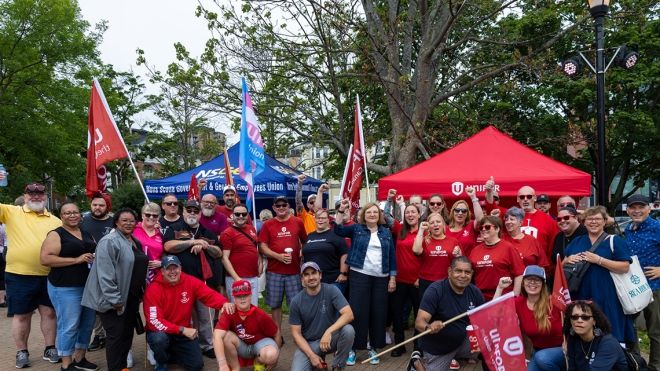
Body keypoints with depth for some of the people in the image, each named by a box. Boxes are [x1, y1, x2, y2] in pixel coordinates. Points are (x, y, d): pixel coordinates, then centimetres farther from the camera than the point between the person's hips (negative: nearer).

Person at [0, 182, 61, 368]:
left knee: (49, 312, 10)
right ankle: (22, 352, 24)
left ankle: (50, 349, 25)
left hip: (48, 276, 2)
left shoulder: (55, 220, 8)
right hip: (19, 276, -2)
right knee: (21, 315, 9)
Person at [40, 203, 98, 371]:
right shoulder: (56, 235, -5)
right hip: (65, 288, -7)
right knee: (69, 326, -3)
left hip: (89, 286, 7)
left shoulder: (87, 234, 14)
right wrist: (76, 260, -20)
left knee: (87, 323, 12)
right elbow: (45, 258, -16)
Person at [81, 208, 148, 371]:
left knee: (128, 332, 14)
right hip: (115, 298, -8)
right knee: (116, 334, -4)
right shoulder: (110, 242, -15)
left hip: (131, 297, 9)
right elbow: (105, 273, -22)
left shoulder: (135, 242, 13)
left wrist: (140, 293, 19)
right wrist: (114, 298, -23)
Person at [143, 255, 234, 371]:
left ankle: (171, 354, 24)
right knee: (159, 339, -37)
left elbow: (210, 295, -16)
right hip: (161, 332, -3)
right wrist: (182, 330, -30)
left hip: (184, 333, 3)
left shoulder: (190, 282, -12)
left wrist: (224, 303, -39)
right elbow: (154, 321, -24)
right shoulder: (153, 289, -21)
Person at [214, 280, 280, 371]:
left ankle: (258, 362, 3)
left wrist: (274, 357, 0)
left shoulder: (260, 315, -24)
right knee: (226, 335, -29)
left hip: (260, 343, -1)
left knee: (270, 355, -35)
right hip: (241, 346, 1)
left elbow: (276, 334, -9)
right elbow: (217, 336, -38)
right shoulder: (229, 313, -23)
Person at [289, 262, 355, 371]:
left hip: (330, 338, -1)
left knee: (348, 330, -31)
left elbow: (349, 314, -23)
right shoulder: (296, 302, -9)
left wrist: (329, 332, -36)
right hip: (308, 343, 1)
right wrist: (311, 355, -16)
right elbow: (296, 333, -5)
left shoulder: (331, 290, -13)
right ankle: (319, 362, 11)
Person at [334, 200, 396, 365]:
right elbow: (338, 230, -10)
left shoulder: (386, 232, 8)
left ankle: (374, 348, 20)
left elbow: (392, 256, 8)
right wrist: (341, 210, -21)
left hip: (381, 278, 2)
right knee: (358, 312, -2)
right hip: (359, 276, -2)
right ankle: (352, 348, 9)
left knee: (378, 313, 6)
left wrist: (393, 278, 3)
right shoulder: (356, 228, 4)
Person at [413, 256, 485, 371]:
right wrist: (429, 327, -50)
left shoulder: (475, 292, -7)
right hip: (436, 349, -4)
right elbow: (419, 322, -28)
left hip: (463, 341, 4)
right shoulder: (435, 290, -23)